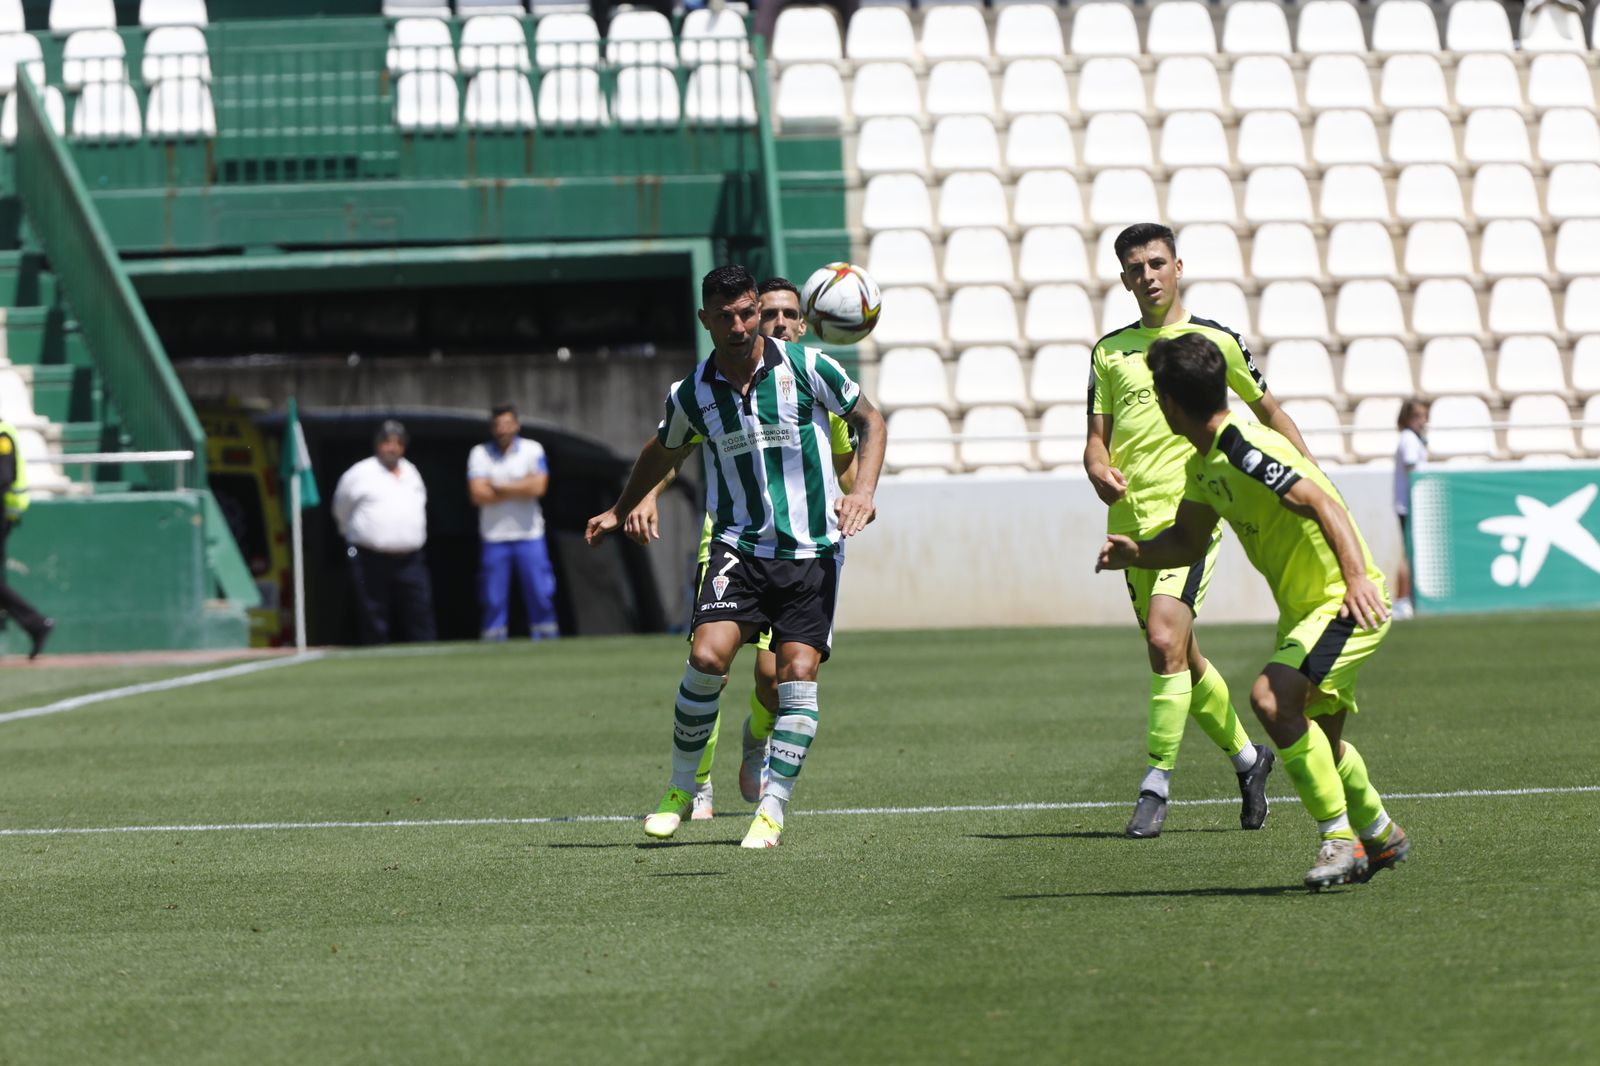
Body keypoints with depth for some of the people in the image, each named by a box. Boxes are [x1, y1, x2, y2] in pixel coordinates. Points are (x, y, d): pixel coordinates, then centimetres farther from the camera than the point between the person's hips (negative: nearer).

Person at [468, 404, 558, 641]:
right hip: (494, 538, 0)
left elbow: (538, 487, -11)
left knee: (540, 595, -4)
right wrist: (519, 490, -7)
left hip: (529, 535, 0)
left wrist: (499, 488, -7)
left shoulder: (532, 450, 4)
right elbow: (478, 495, -8)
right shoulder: (480, 454, 5)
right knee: (493, 601, 0)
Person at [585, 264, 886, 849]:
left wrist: (863, 490, -7)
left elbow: (869, 419, 7)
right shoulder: (691, 394, 0)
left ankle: (772, 812, -3)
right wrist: (619, 511, 31)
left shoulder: (805, 366, -5)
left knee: (798, 673, -12)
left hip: (811, 550, -1)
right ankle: (680, 791, 0)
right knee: (707, 654, -19)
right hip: (739, 546, 1)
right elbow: (663, 452, 22)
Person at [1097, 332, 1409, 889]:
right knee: (1318, 739, 18)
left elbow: (1325, 505, -30)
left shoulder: (1247, 452, -23)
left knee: (1272, 697, -27)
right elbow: (1189, 540, 21)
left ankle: (1341, 838, -19)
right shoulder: (1204, 463, 8)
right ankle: (1381, 836, 41)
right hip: (1304, 608, 10)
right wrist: (1136, 553, 2)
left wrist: (1358, 577, -42)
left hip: (1347, 602, -10)